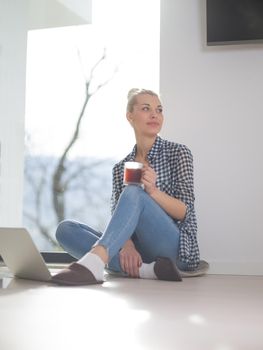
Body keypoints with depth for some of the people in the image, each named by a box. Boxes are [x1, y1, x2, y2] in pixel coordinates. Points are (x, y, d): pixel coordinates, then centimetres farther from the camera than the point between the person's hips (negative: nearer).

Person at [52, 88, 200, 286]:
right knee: (66, 229, -17)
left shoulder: (178, 152, 3)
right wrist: (126, 244, -20)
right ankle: (144, 270, -33)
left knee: (133, 193, -30)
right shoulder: (120, 168, 13)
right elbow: (119, 219, 3)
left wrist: (153, 191, -25)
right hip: (135, 250, 4)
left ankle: (93, 263, -52)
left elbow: (185, 212, -5)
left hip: (175, 250, -4)